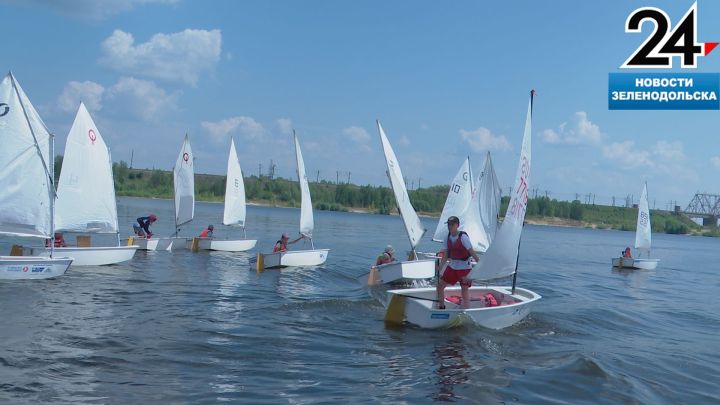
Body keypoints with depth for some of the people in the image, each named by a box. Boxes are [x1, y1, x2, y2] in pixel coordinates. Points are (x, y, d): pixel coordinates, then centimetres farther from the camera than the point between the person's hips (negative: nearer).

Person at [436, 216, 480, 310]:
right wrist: (439, 269, 6)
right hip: (452, 266, 7)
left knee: (465, 290, -7)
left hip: (464, 267, -7)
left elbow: (472, 252, -17)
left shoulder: (463, 237, -15)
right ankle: (441, 307, 27)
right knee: (440, 285, 8)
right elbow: (445, 256, 8)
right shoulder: (448, 237, 2)